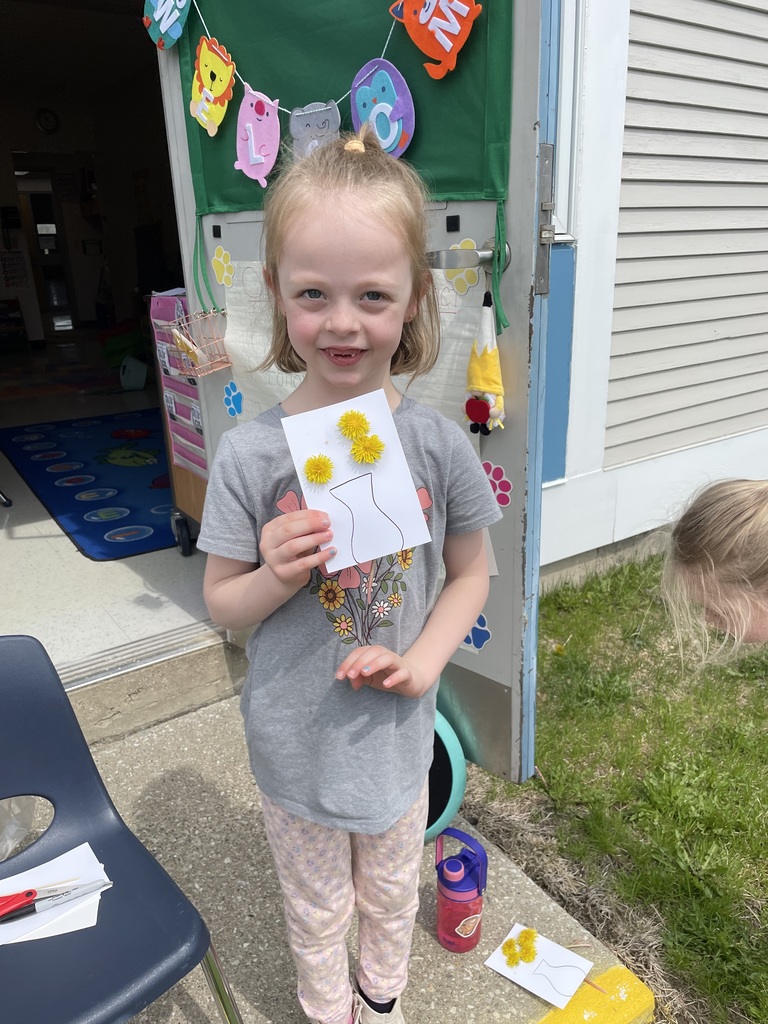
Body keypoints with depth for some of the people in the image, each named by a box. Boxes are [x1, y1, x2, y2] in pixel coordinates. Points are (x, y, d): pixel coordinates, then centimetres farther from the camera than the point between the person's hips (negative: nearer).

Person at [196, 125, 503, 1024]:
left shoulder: (436, 442, -16)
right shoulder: (249, 453, -19)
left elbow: (470, 573, -3)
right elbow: (221, 603, -8)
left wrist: (424, 661, -17)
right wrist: (276, 577, -29)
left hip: (396, 731, 2)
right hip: (295, 742, -1)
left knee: (390, 895, 29)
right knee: (316, 912, 26)